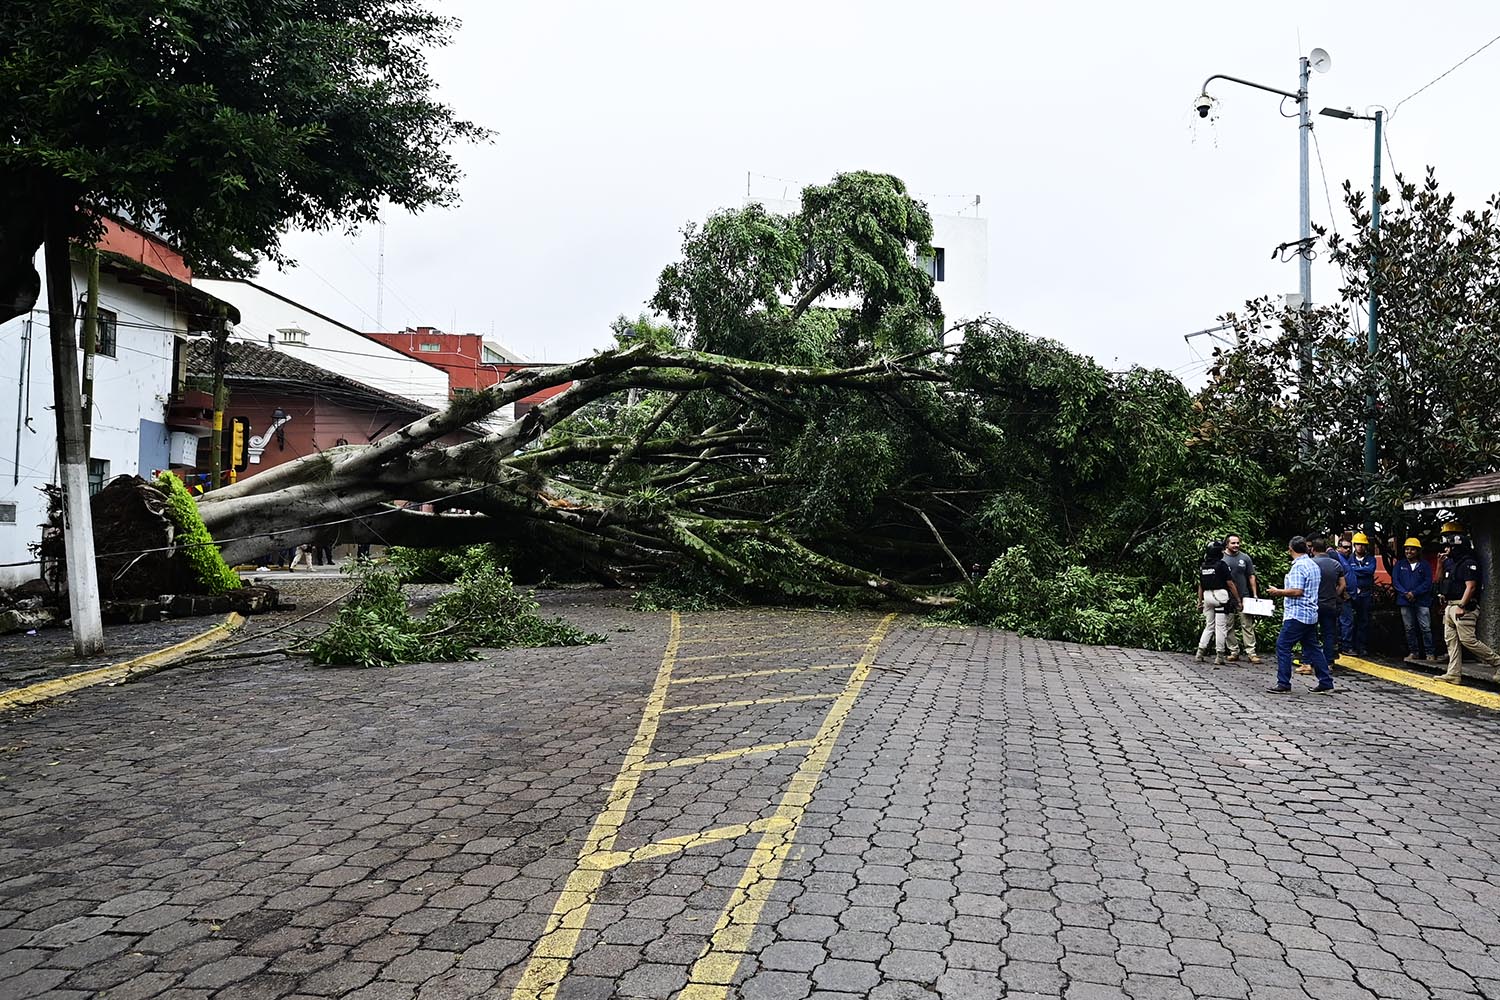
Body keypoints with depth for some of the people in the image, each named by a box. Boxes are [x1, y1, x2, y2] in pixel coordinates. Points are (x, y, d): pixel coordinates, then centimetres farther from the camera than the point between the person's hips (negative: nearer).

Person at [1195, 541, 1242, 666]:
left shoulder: (1202, 566, 8)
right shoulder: (1221, 565, -10)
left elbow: (1200, 585, 13)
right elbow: (1230, 584, -9)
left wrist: (1200, 601, 20)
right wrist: (1238, 600, -3)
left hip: (1207, 596, 6)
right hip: (1220, 595, -6)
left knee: (1209, 626, 14)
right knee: (1221, 626, -1)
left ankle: (1200, 653, 8)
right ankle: (1219, 657, 0)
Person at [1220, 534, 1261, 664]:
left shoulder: (1245, 558, 6)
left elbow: (1251, 577, 9)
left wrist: (1255, 594, 3)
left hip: (1243, 596, 0)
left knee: (1247, 625, -3)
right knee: (1230, 626, 4)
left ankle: (1251, 652, -2)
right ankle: (1234, 652, 12)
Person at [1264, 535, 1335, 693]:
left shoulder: (1298, 566, -15)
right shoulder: (1313, 565, 14)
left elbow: (1297, 591, -21)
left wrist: (1278, 592, -9)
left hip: (1297, 615, -9)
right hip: (1311, 614, 9)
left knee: (1282, 646, -4)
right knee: (1312, 647, 14)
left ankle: (1283, 683, -3)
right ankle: (1326, 682, 15)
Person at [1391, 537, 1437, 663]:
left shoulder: (1424, 565, 4)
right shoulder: (1399, 565, 10)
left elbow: (1428, 583, -2)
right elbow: (1395, 581, 4)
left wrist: (1414, 593, -13)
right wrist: (1405, 593, -10)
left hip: (1422, 601, -2)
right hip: (1405, 601, 3)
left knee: (1425, 628, -5)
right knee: (1409, 628, 7)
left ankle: (1430, 654, -1)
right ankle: (1414, 652, 14)